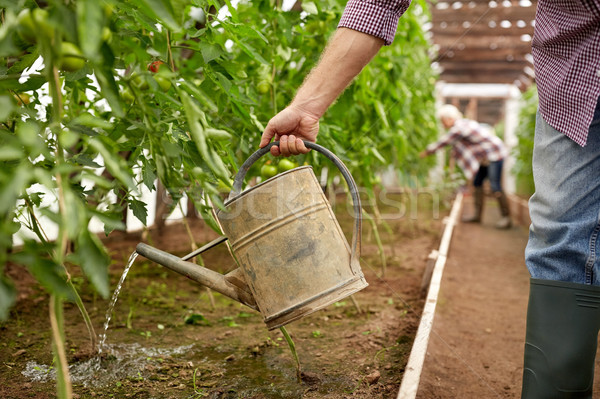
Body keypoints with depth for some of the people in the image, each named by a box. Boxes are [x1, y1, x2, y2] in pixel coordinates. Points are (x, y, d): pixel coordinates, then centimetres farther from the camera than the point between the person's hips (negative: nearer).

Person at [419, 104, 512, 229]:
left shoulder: (459, 128, -21)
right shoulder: (463, 124, 8)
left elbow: (443, 142, -12)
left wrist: (427, 152, -1)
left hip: (495, 154, -10)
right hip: (485, 157, 10)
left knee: (495, 187, -15)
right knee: (477, 182, 8)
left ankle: (506, 218, -10)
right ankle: (477, 215, 12)